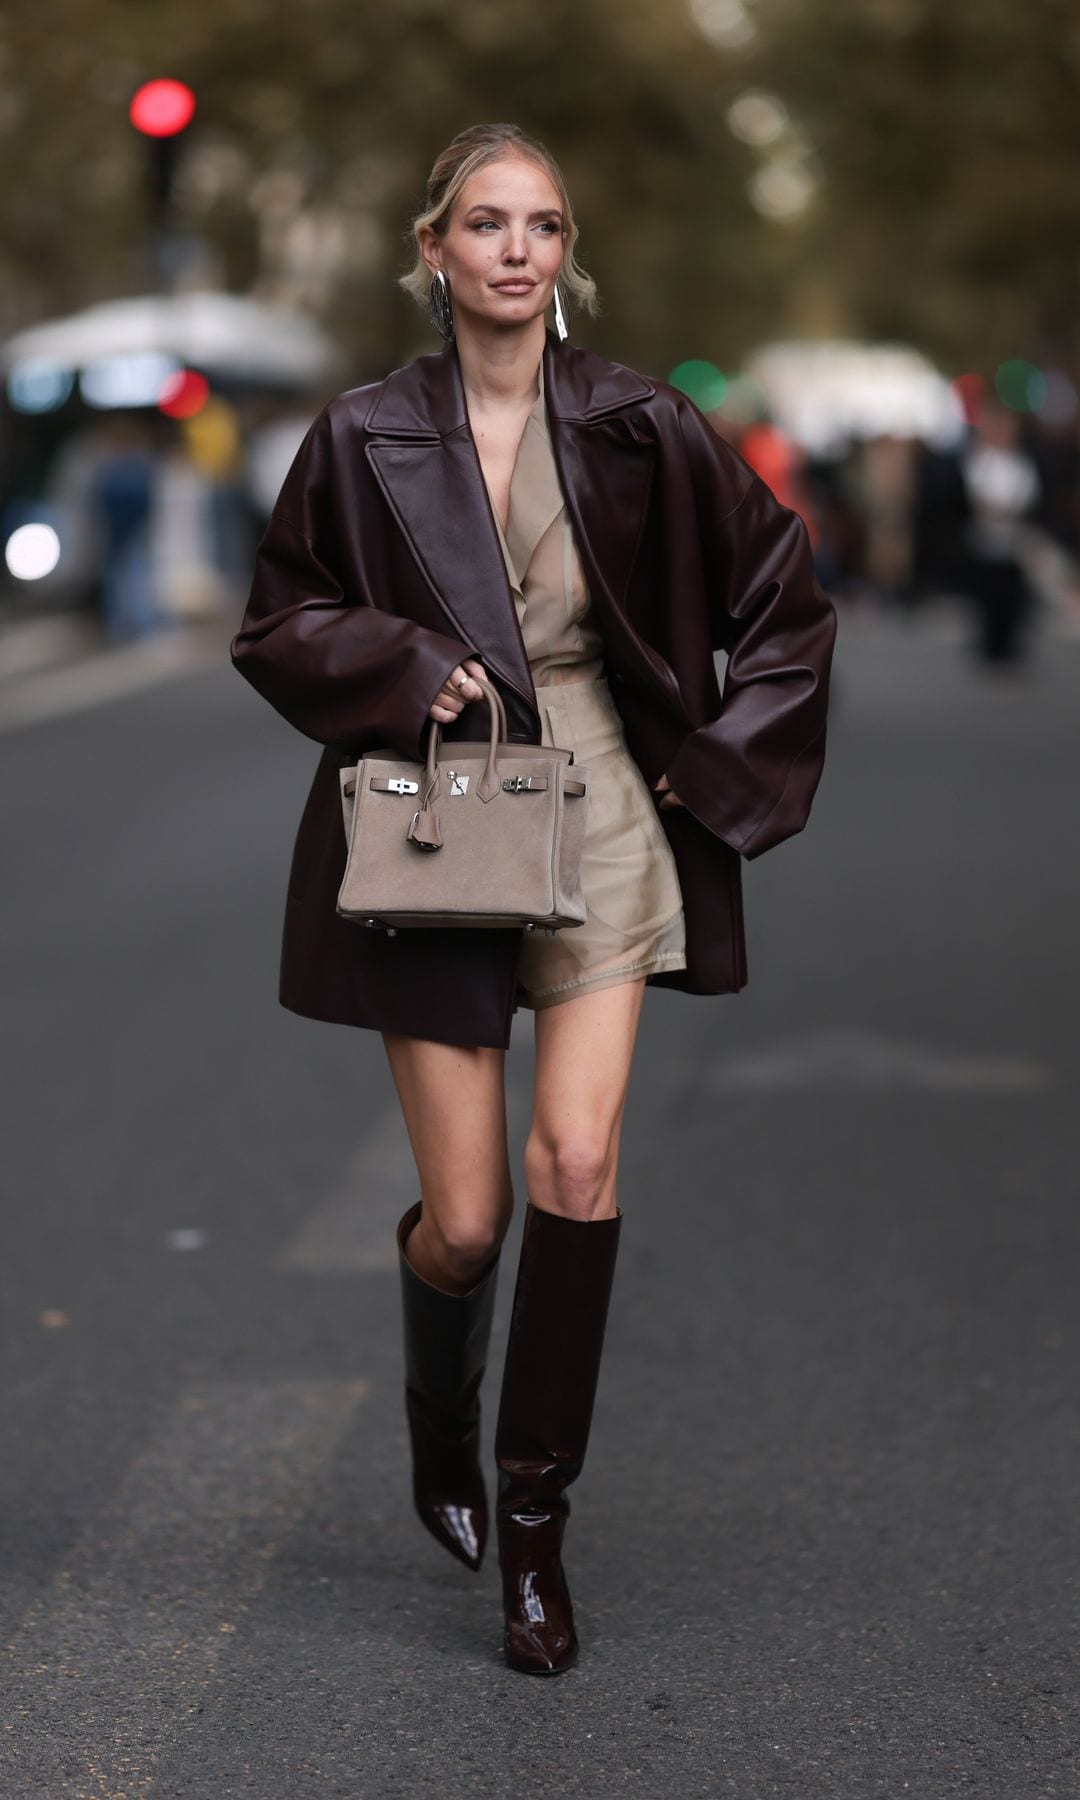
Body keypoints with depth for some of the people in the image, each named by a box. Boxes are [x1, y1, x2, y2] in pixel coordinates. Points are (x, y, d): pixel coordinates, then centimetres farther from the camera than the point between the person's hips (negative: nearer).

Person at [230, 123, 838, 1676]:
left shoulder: (640, 427, 0)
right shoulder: (364, 438, -1)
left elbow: (787, 600, 9)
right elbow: (276, 629, 6)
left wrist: (723, 766, 3)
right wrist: (404, 670, -11)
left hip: (602, 822, 1)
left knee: (578, 1162, -16)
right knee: (468, 1218, -1)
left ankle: (535, 1527, -1)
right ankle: (441, 1433, 34)